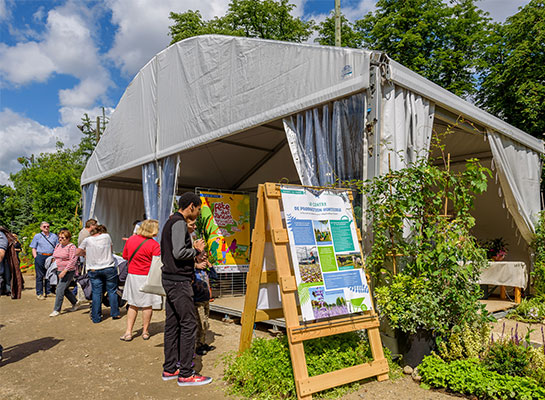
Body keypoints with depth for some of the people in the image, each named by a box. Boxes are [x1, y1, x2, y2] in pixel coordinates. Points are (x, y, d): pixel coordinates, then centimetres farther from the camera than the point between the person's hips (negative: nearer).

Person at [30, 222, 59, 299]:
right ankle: (39, 293, 3)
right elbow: (34, 248, 7)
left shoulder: (54, 236, 14)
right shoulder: (37, 236, 9)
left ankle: (48, 292, 15)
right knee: (40, 275, -1)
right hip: (40, 257, -2)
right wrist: (36, 258, -5)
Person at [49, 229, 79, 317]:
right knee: (65, 289, 15)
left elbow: (72, 261, -20)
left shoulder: (71, 247, -13)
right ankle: (75, 303, 31)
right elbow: (55, 257, 24)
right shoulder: (57, 246, 12)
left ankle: (56, 310, -2)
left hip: (68, 272, -8)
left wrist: (65, 271, -25)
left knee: (60, 289, -10)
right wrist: (54, 268, 17)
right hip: (59, 271, 9)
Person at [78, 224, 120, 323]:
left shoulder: (87, 240, -1)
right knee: (112, 291, 9)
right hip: (109, 268, -1)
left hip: (94, 270, 1)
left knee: (96, 293, 6)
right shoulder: (107, 236, -1)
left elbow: (78, 252, 5)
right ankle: (115, 314, 15)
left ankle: (96, 318, 10)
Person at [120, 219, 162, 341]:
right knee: (147, 305, 8)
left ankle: (128, 332, 15)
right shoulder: (154, 244, -16)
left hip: (132, 275, 5)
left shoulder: (131, 239, 1)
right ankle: (145, 331, 19)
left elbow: (125, 256, 14)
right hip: (147, 276, -5)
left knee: (133, 305, 15)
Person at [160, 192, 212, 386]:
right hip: (179, 281, -10)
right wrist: (195, 250, -6)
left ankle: (169, 369, 21)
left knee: (172, 324, 13)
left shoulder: (170, 222, 17)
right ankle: (186, 374, 1)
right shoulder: (179, 223, -14)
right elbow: (179, 252, -24)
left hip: (170, 279, 10)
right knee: (189, 324, -5)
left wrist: (193, 249, 14)